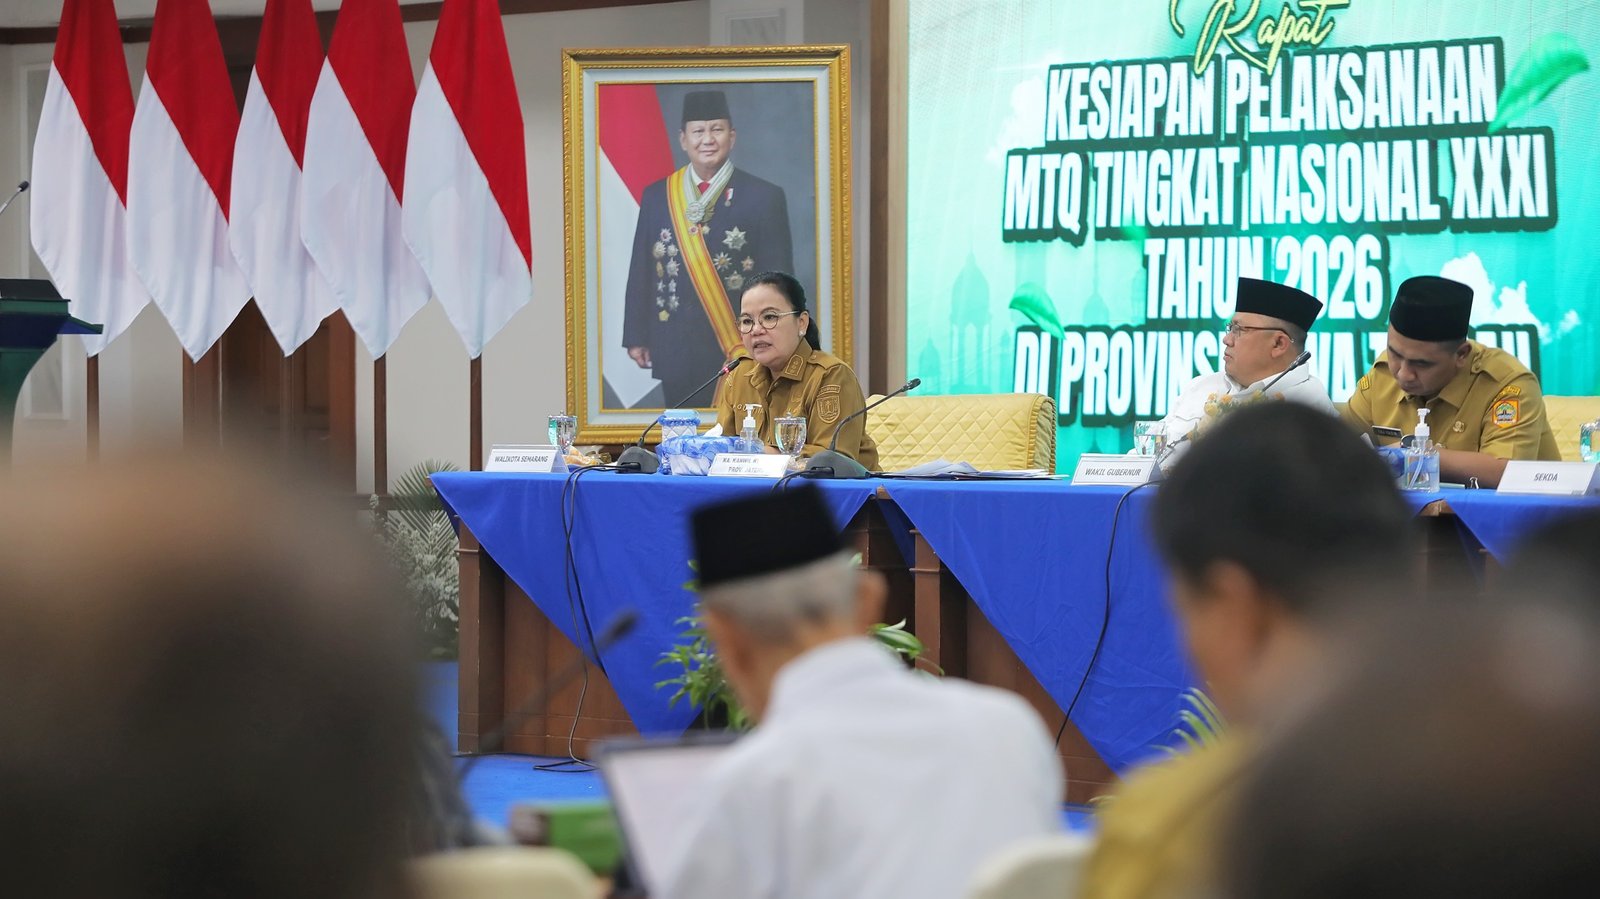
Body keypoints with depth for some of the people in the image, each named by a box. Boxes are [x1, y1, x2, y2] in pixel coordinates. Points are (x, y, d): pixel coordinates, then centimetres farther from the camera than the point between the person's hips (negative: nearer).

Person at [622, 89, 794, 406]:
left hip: (742, 351, -2)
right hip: (677, 353, 2)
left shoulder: (764, 197, -2)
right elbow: (640, 271, 9)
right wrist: (637, 337, 5)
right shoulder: (657, 196, 7)